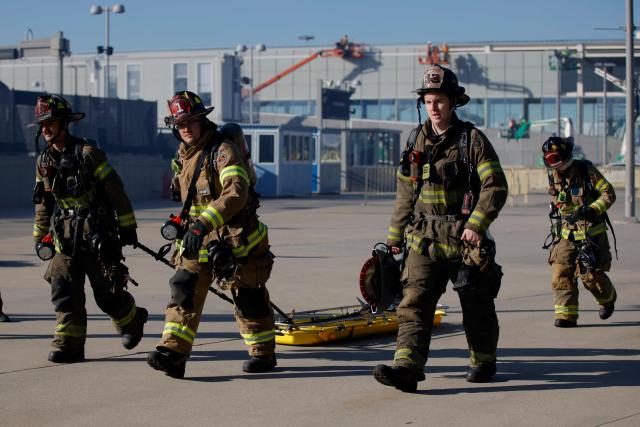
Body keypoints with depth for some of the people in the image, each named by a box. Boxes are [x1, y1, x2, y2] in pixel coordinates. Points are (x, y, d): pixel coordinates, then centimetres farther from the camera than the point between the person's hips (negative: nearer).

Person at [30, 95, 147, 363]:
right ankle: (69, 345, 0)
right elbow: (43, 203, 20)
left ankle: (132, 321, 28)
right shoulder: (44, 161, 10)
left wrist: (127, 227, -7)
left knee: (107, 294, 1)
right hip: (65, 239, 5)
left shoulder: (87, 153, -10)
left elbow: (115, 190, -8)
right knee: (64, 291, -4)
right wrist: (40, 235, 18)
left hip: (97, 237, -5)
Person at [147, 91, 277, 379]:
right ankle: (173, 353, -14)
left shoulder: (223, 150, -17)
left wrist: (204, 224, -38)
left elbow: (236, 193, -31)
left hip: (235, 237, -6)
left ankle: (264, 353, 21)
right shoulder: (182, 155, 9)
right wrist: (186, 224, 24)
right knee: (184, 290, -8)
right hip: (198, 237, 6)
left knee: (248, 298, 5)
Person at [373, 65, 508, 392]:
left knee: (477, 307, 10)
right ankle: (406, 368, -20)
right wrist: (394, 238, 17)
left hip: (465, 239, -3)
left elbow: (495, 186, -10)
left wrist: (477, 224, -22)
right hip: (424, 239, 3)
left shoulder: (472, 139, -4)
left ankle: (484, 362, 30)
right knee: (414, 302, -12)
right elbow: (405, 194, 17)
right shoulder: (416, 140, 10)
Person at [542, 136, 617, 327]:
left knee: (591, 275, -2)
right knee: (561, 273, -10)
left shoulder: (586, 170, -10)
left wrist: (594, 209, -22)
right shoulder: (553, 176, 6)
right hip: (566, 233, 4)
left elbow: (609, 193, -8)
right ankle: (566, 314, -4)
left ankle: (608, 299, 30)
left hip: (591, 231, -4)